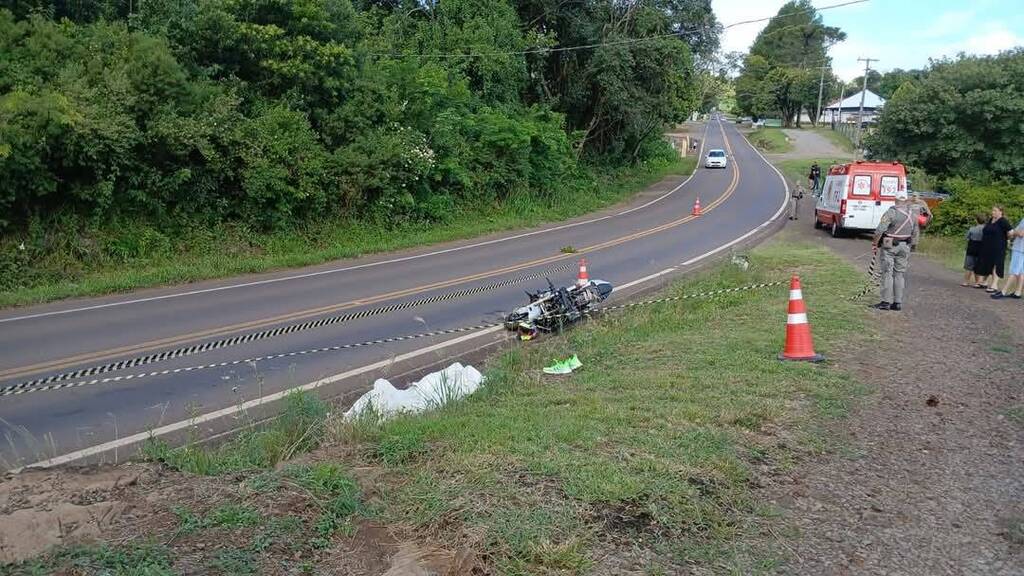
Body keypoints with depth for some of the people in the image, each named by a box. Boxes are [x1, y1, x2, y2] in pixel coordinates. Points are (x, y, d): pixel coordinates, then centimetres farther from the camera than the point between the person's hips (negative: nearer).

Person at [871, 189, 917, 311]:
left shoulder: (891, 212, -15)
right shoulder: (913, 214, 6)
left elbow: (880, 230, -20)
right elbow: (914, 233, 13)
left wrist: (875, 243, -8)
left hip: (889, 247, -5)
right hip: (905, 247, 6)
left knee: (887, 274, -2)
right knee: (900, 274, 9)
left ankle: (886, 302, -4)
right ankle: (898, 303, 9)